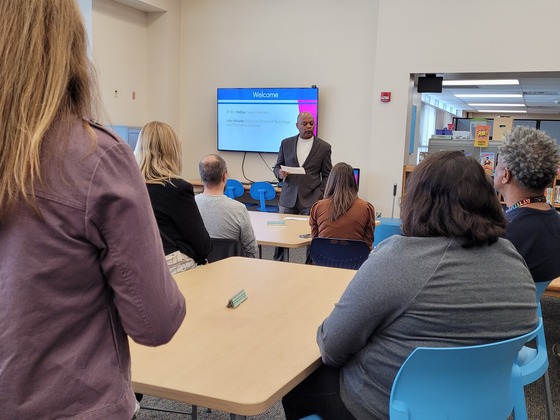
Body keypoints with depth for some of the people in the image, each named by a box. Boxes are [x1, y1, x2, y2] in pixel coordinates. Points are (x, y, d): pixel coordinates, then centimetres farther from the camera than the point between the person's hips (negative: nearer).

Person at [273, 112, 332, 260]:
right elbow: (277, 166, 14)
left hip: (311, 199, -2)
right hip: (288, 198, 2)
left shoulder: (324, 147, 4)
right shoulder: (286, 143, 9)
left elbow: (327, 175, 6)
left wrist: (321, 195, -5)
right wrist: (280, 173, -9)